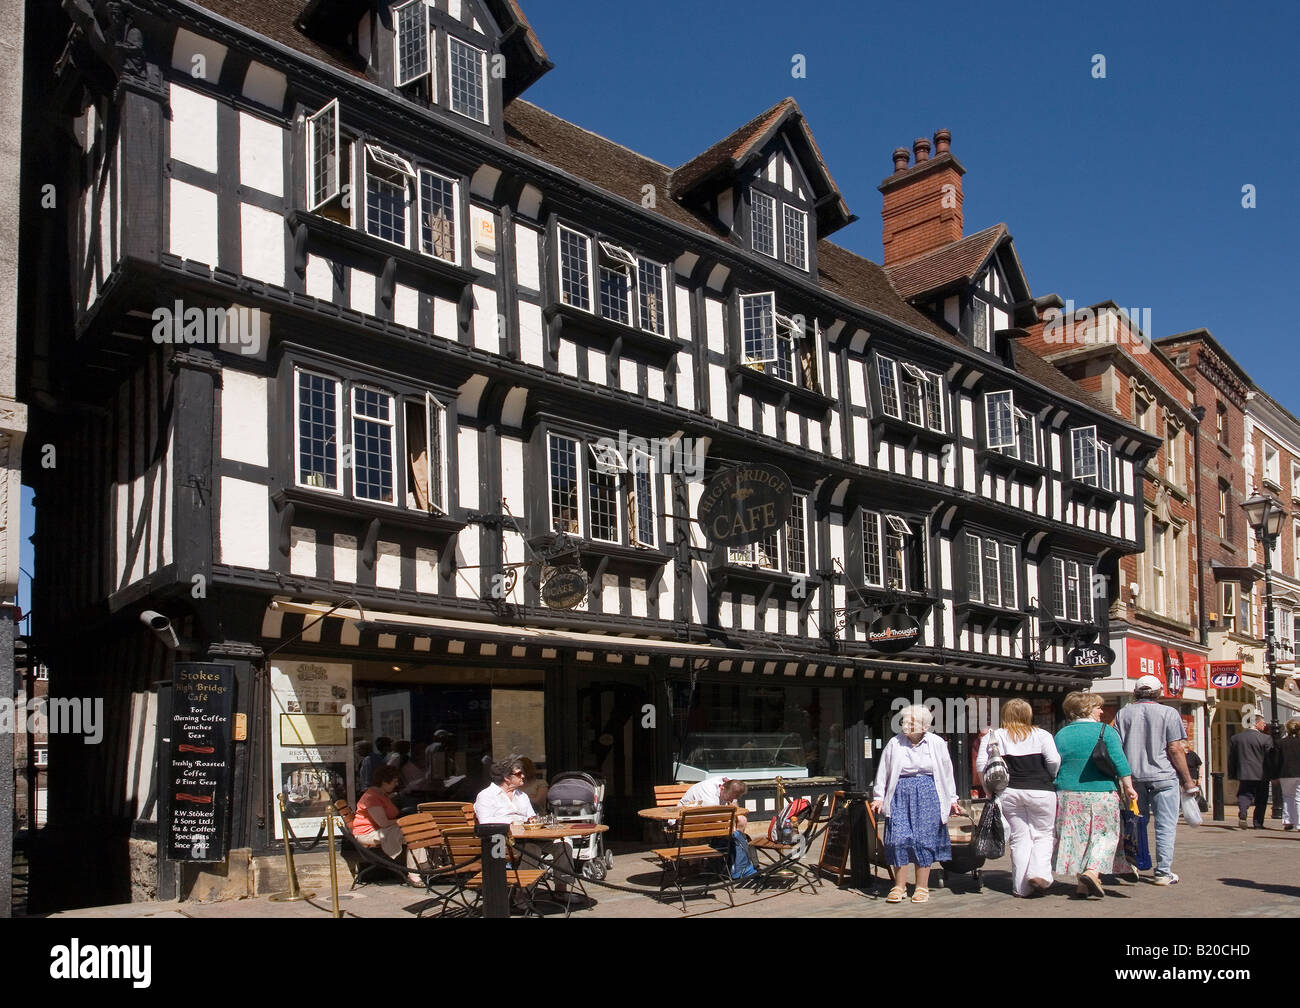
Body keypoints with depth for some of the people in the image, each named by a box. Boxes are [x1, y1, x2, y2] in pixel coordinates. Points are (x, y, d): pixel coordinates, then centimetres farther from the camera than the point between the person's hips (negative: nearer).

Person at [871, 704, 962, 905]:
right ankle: (899, 886, 4)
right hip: (900, 796, 0)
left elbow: (947, 773, 14)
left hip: (928, 797, 0)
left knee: (924, 840, -3)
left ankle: (922, 888, 8)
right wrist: (878, 797, 6)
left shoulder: (937, 743, 6)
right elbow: (883, 772, 10)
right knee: (898, 838, -8)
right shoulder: (894, 744, 4)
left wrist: (952, 800, 13)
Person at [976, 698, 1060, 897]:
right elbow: (1054, 760, -6)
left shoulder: (992, 736, 7)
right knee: (1043, 834, 11)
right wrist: (1049, 781, 10)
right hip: (1040, 791, -1)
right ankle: (1039, 873, -10)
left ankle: (1021, 886, 6)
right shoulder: (1041, 735, 5)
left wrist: (991, 789, 8)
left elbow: (980, 765, -1)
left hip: (1008, 792, 2)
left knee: (1020, 837, 8)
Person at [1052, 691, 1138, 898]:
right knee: (1104, 835, 6)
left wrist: (1056, 793, 17)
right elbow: (1120, 761, -10)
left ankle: (1082, 884, 9)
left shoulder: (1061, 735, 7)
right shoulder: (1106, 731, -2)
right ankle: (1092, 871, -14)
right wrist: (1128, 788, -6)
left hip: (1069, 796, 3)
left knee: (1077, 837, 10)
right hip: (1101, 794, -3)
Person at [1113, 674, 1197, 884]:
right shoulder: (1168, 713, -3)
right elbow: (1175, 749, -8)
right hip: (1163, 776, -3)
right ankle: (1163, 872, 3)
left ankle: (1126, 863, 3)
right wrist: (1187, 780, -1)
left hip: (1133, 777, 3)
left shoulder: (1123, 714, 5)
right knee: (1166, 826, 3)